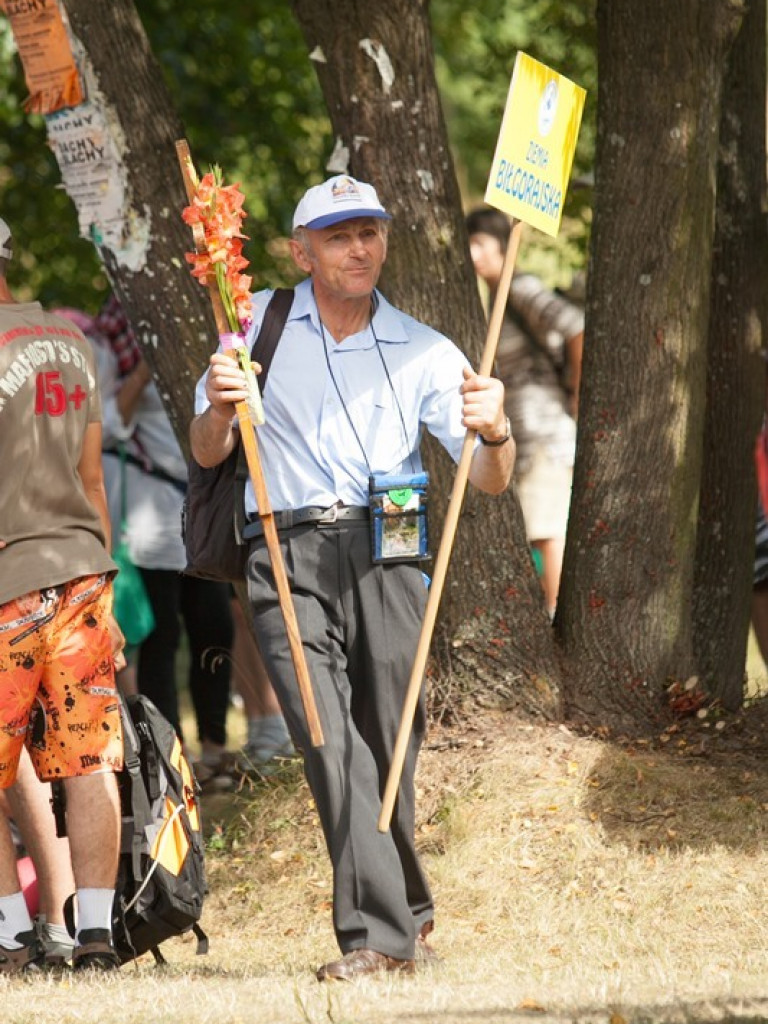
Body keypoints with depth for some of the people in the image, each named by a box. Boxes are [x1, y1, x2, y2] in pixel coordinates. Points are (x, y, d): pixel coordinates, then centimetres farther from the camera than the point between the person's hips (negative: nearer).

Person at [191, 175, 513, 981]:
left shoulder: (423, 353, 13)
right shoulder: (259, 324, 11)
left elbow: (489, 480, 8)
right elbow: (207, 455, 9)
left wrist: (494, 434, -15)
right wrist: (219, 408, -14)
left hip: (385, 550, 1)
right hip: (288, 555, -1)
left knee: (389, 737, -1)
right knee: (330, 737, -16)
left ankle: (395, 915, 20)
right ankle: (385, 929, -19)